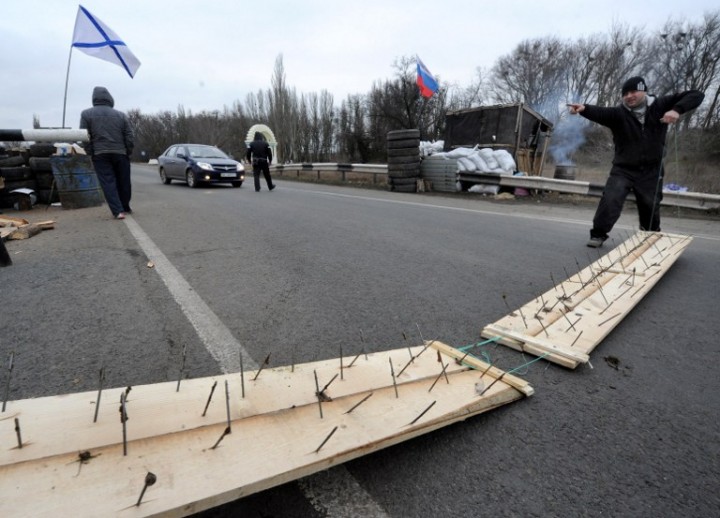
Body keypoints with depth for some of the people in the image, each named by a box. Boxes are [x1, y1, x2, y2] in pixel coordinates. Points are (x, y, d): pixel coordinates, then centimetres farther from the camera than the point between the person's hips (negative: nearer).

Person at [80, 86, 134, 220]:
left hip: (100, 154, -1)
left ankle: (118, 211, -13)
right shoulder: (121, 115, 8)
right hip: (120, 153, 2)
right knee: (123, 182, 12)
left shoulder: (86, 114, 4)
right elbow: (129, 137, 3)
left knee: (108, 183, -3)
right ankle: (125, 207, 24)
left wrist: (90, 153, 6)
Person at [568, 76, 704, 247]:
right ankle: (598, 234, -4)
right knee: (610, 200, -20)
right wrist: (584, 108, -51)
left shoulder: (660, 106, -2)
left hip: (651, 171, 2)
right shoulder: (618, 113, -9)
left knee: (650, 207, 13)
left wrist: (677, 110, -22)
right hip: (623, 170, -2)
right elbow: (599, 112, -29)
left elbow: (696, 95, -1)